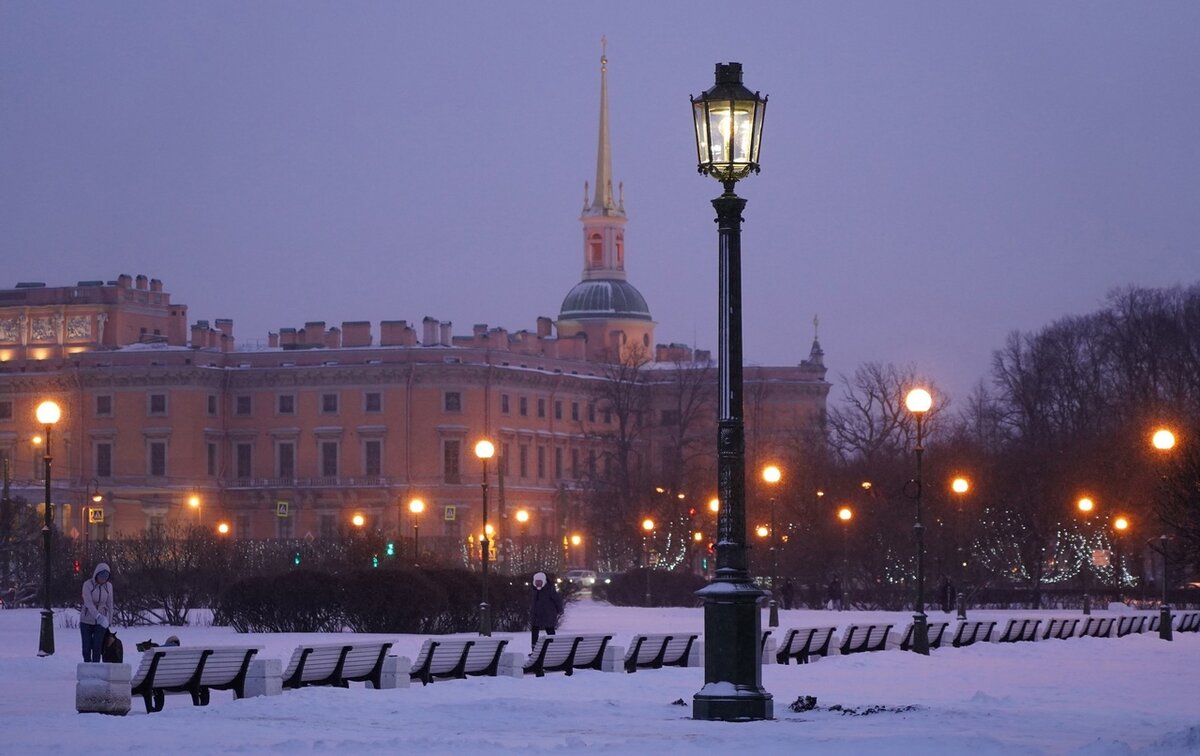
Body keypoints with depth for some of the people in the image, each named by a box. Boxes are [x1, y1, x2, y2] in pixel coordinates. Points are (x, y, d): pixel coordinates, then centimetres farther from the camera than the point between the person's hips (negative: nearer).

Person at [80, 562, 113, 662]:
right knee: (86, 647, 0)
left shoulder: (108, 586, 1)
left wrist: (109, 621, 11)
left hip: (101, 622, 1)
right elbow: (88, 602, -21)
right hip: (86, 620, -1)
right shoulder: (88, 584, -10)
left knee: (97, 647, -6)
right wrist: (98, 616, -33)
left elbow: (109, 604, 9)